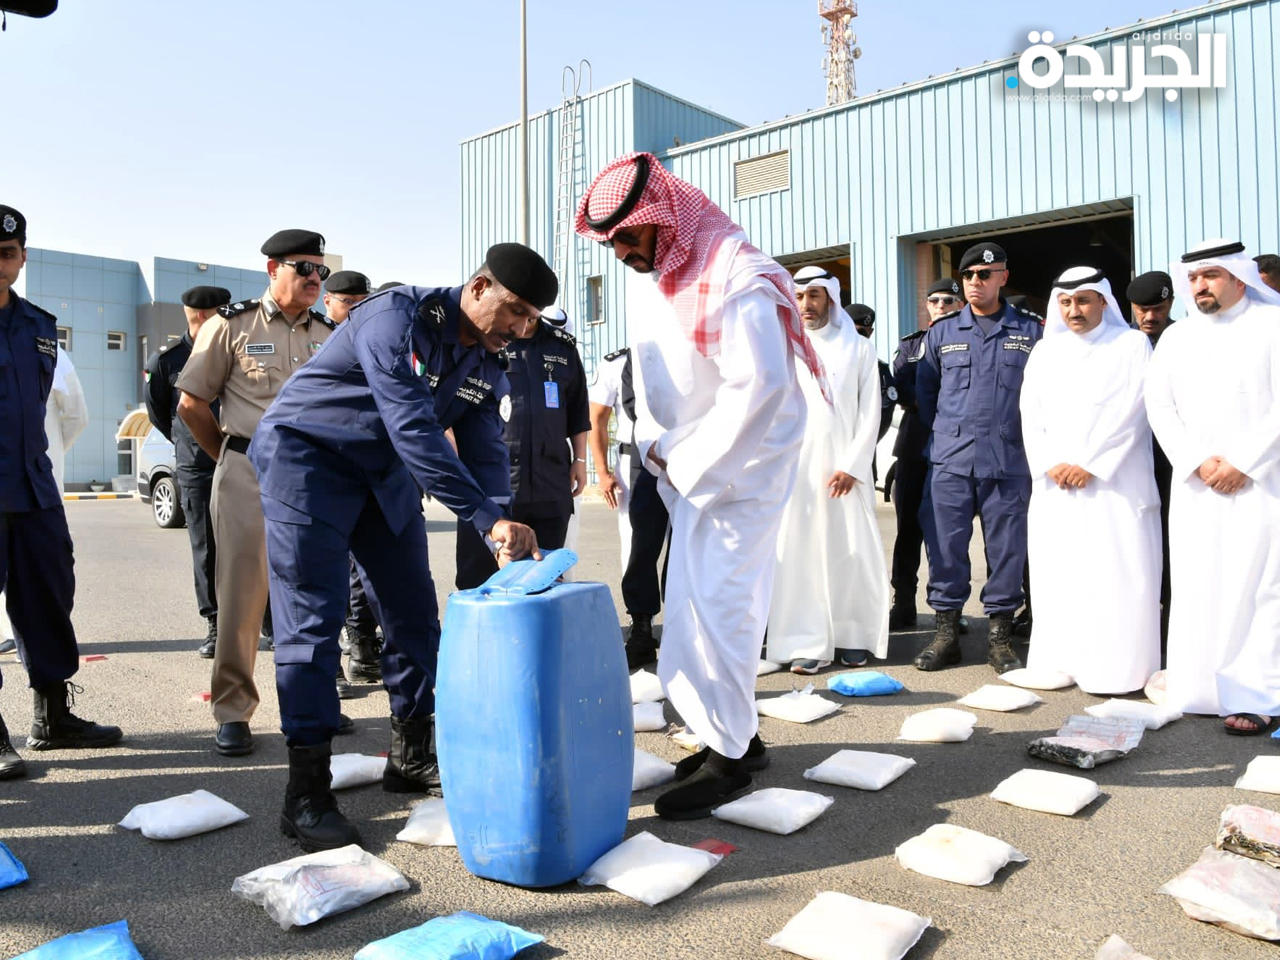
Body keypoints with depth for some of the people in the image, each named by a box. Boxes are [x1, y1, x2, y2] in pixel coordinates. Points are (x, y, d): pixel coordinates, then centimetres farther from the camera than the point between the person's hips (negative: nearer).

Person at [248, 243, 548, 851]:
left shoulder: (487, 366, 0)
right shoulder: (399, 318, -25)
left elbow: (486, 455, -4)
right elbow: (414, 429, -35)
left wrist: (509, 543, -20)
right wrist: (487, 518, -39)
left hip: (385, 475, 8)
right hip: (308, 462, -8)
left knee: (414, 615, 6)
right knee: (312, 619, -11)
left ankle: (410, 760, 21)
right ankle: (306, 795, -4)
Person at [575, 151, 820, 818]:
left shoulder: (733, 277, -19)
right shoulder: (645, 278, 9)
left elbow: (759, 388, -23)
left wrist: (688, 463, -17)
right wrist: (655, 447, 3)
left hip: (740, 462, -8)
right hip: (686, 464, 8)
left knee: (712, 605, -8)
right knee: (723, 602, 13)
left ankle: (727, 755, 6)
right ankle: (737, 734, 25)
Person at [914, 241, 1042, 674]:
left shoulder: (1030, 331, 7)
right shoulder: (942, 333, 10)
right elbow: (924, 391, 19)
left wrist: (1028, 437, 8)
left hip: (1009, 461, -1)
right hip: (950, 460, 1)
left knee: (1007, 548, 3)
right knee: (946, 546, 1)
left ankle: (999, 635, 15)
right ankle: (946, 631, 12)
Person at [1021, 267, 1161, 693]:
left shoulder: (1132, 344, 4)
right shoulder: (1046, 350, 15)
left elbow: (1130, 411, -5)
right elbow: (1031, 413, 9)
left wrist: (1089, 464, -11)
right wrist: (1051, 464, -4)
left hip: (1113, 482, -3)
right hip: (1054, 483, 4)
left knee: (1115, 575, -7)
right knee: (1056, 574, 3)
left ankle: (1115, 670, -1)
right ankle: (1058, 664, 10)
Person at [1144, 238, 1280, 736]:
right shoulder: (1176, 337, 14)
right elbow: (1160, 406, 7)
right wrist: (1196, 462, -5)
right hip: (1196, 484, 4)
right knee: (1196, 588, 3)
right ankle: (1198, 690, 9)